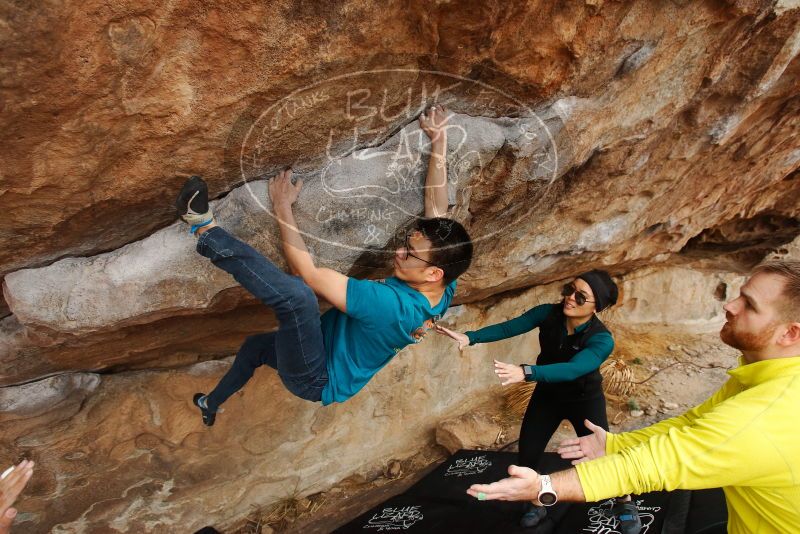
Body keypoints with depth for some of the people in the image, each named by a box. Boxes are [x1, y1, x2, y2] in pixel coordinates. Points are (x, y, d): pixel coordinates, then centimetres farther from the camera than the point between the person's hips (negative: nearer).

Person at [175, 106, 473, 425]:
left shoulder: (392, 303, -37)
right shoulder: (443, 290, -13)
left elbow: (308, 274, -35)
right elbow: (436, 205, -6)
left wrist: (282, 207, -26)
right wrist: (440, 142, -7)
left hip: (314, 380, -9)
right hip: (330, 357, 9)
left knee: (296, 294, -38)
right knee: (256, 345, 33)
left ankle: (205, 229, -25)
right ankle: (211, 406, 54)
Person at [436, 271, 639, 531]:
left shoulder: (602, 339, -31)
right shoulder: (548, 313, -21)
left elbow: (572, 369, -46)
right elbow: (509, 327, -27)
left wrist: (525, 372, -61)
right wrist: (470, 337, -42)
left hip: (585, 400, -3)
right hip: (547, 395, 3)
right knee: (527, 456, 2)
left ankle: (624, 502, 34)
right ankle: (537, 504, 31)